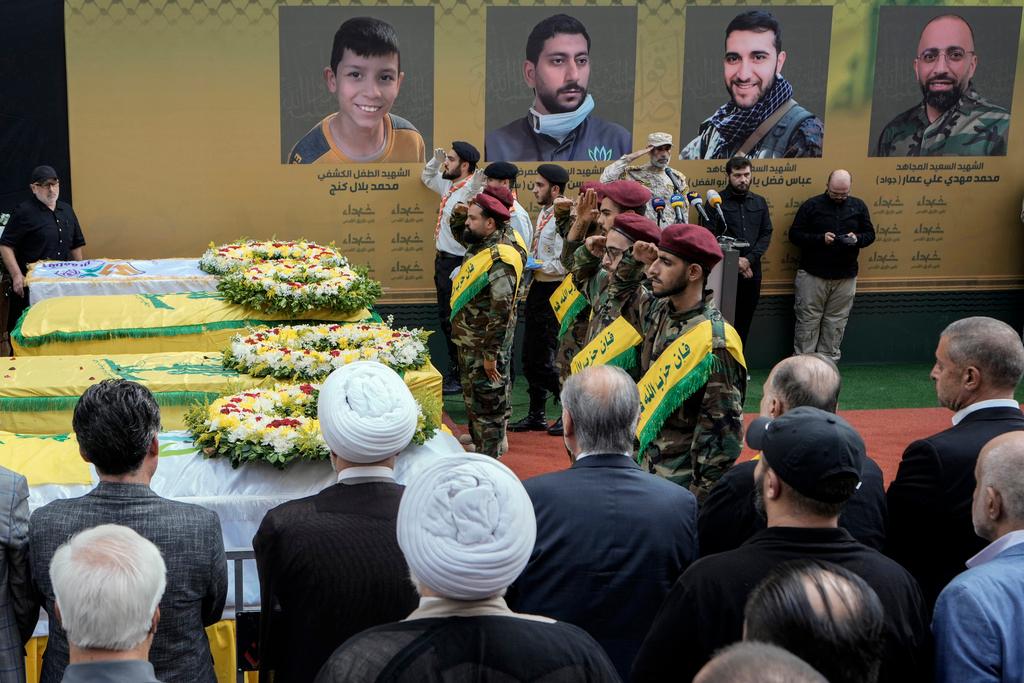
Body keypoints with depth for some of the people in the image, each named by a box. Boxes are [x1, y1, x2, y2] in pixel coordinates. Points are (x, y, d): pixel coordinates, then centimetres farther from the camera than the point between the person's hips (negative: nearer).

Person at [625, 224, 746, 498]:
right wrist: (633, 260, 6)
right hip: (646, 465, 8)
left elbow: (724, 428, -19)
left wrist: (702, 497, -18)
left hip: (683, 480, -7)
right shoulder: (658, 311, 1)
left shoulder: (714, 342, -21)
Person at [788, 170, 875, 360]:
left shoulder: (858, 206, 6)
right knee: (808, 321, 0)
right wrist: (820, 238, -19)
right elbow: (794, 235, -4)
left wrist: (857, 239, -12)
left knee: (836, 323, 6)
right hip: (812, 275, -3)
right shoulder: (811, 205, -3)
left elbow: (870, 234, 12)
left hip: (845, 278, 3)